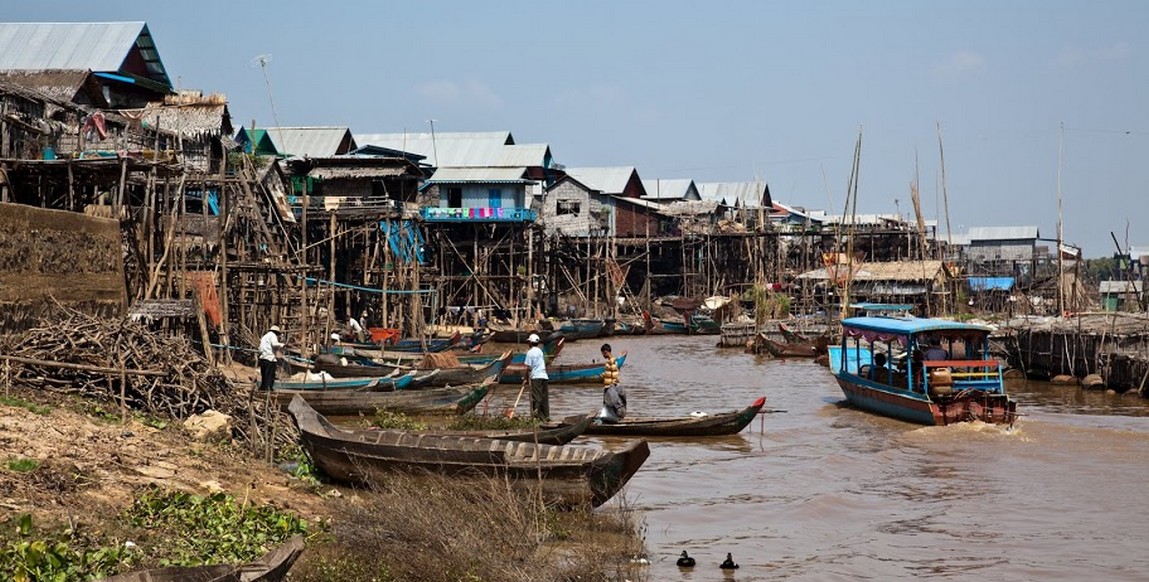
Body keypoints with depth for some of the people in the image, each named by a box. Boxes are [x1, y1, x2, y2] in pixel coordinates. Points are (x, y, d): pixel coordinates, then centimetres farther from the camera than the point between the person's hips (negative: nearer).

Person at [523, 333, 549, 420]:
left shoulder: (530, 352, -4)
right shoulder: (540, 351, 16)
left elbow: (529, 367, -8)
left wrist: (526, 378, 0)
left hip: (535, 377, -6)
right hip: (544, 375, 6)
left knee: (536, 397, -7)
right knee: (544, 397, 8)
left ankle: (536, 415, -13)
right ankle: (546, 416, 8)